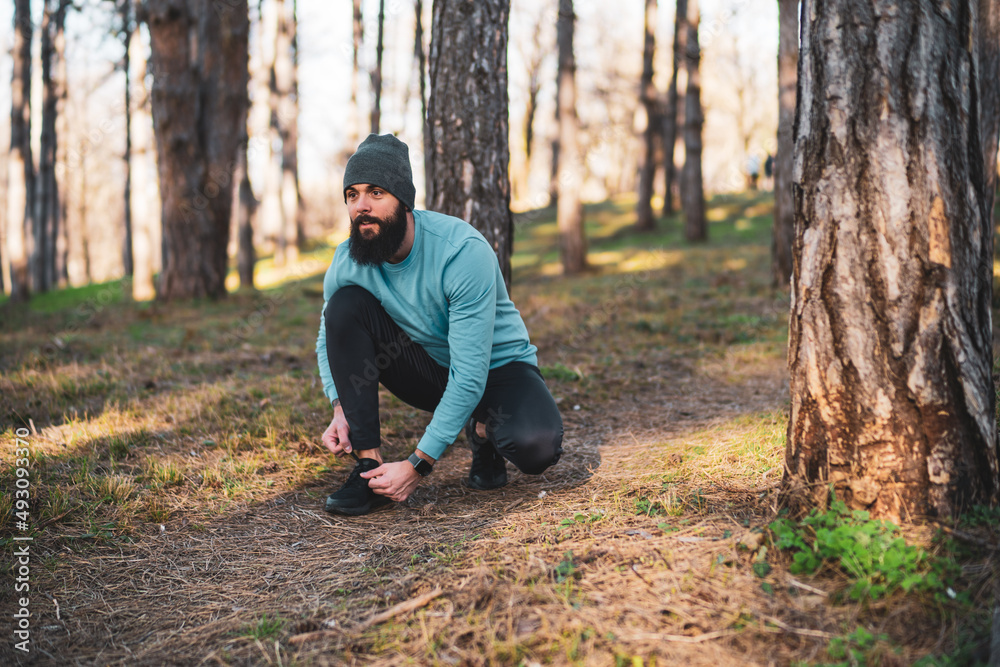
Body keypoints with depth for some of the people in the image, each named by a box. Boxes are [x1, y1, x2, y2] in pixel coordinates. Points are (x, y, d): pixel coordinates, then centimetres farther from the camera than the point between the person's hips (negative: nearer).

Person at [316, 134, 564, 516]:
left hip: (495, 366, -4)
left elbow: (470, 374, -31)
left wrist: (418, 466, -32)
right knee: (345, 304, -21)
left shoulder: (463, 251, -31)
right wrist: (340, 410, -17)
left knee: (536, 446, -35)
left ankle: (485, 430, 5)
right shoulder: (348, 261, -15)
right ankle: (369, 466, -17)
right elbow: (329, 340, 3)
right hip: (429, 368, 4)